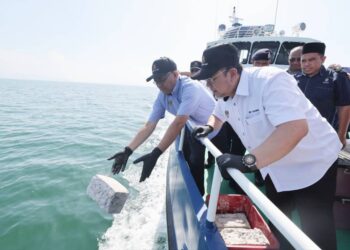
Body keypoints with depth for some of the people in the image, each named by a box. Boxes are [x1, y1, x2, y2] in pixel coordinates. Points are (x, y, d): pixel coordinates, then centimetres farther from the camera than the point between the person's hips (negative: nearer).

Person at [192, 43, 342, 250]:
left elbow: (296, 129, -45)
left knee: (316, 232, 4)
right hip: (277, 168, 8)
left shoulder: (270, 81, -31)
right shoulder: (226, 94, -4)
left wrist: (248, 162, -51)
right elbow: (218, 115, 18)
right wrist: (209, 127, -4)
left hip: (312, 164, -7)